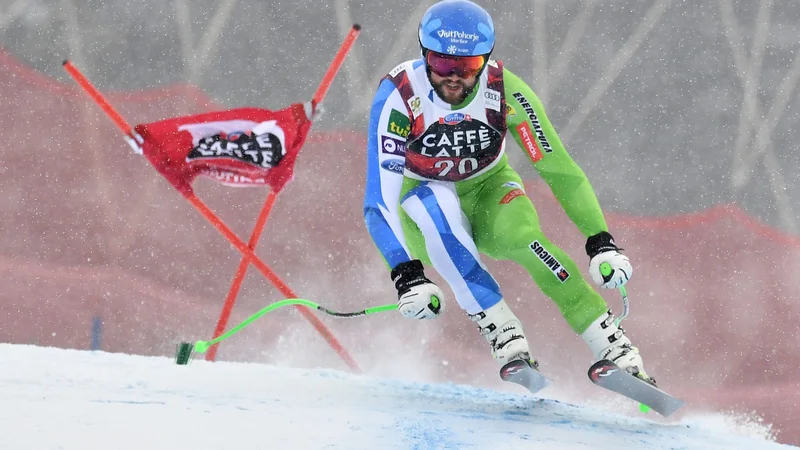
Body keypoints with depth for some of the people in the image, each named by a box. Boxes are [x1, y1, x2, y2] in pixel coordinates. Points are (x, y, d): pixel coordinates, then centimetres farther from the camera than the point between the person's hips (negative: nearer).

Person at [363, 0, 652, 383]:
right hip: (424, 214, -1)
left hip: (489, 193, 1)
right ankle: (505, 337, -34)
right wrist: (406, 274, -41)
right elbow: (380, 198, -29)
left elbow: (559, 168, -17)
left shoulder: (505, 91, -22)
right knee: (435, 201, -36)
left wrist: (601, 241, -25)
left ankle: (617, 350, -29)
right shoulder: (398, 96, -27)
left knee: (522, 237, -31)